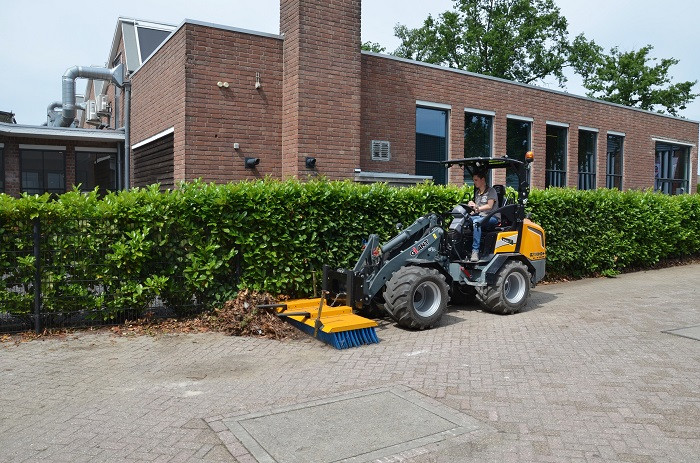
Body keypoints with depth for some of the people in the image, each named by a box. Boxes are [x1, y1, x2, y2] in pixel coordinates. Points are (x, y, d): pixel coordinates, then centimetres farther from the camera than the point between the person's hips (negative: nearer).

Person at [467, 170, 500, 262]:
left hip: (493, 217, -7)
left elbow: (489, 206, -12)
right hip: (480, 217, 7)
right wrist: (472, 210, -2)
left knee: (476, 221, -37)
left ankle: (475, 251, -42)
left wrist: (477, 208, -23)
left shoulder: (491, 191, 0)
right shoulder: (477, 192, 22)